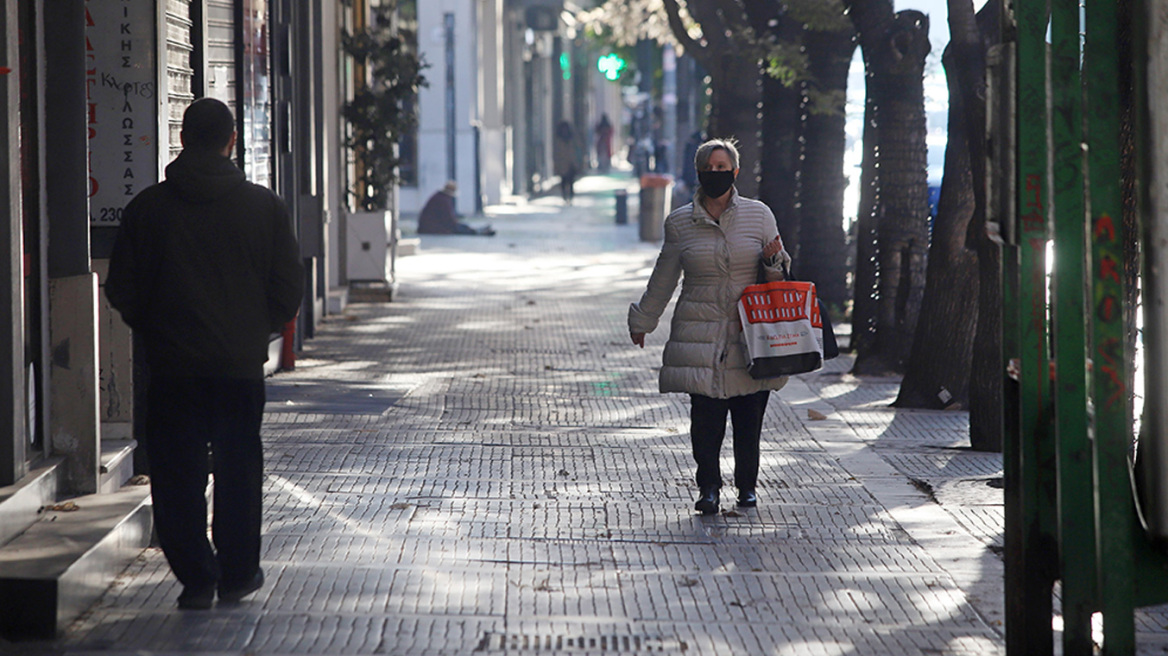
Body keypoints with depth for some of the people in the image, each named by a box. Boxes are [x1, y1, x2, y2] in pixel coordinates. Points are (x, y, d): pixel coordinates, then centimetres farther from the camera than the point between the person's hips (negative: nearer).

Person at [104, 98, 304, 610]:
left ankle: (196, 577, 4)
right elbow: (289, 289, 0)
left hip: (172, 365, -1)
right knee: (238, 470, 12)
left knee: (178, 472, 6)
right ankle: (237, 573, 17)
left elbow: (122, 290, 0)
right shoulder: (264, 206, -3)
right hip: (241, 363, 1)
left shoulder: (148, 207, -3)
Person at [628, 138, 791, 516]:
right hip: (700, 334, 0)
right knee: (705, 413, -8)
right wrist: (643, 321, 23)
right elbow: (663, 279, 16)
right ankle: (708, 486, 3)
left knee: (749, 414, 1)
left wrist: (773, 262, -9)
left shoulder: (758, 215, 5)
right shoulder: (680, 223, 5)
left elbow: (778, 270, 14)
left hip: (750, 332, 0)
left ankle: (747, 485, 16)